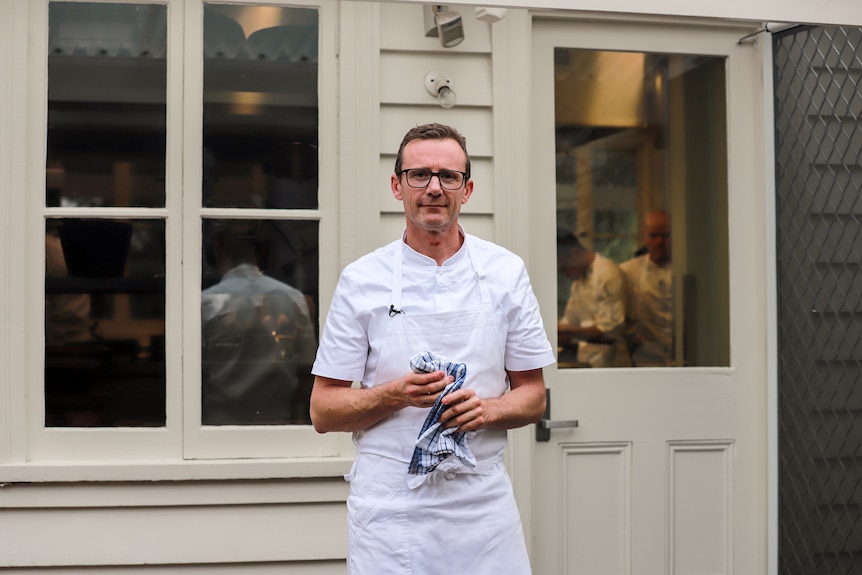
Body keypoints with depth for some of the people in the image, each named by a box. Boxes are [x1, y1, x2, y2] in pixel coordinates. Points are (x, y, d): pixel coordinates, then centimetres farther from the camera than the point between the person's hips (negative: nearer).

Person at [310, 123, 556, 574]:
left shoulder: (506, 272, 4)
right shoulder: (362, 281, -1)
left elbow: (533, 396, 8)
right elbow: (323, 411, 0)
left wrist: (487, 409, -12)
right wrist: (395, 395, -17)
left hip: (483, 499, 2)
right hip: (390, 505, -1)